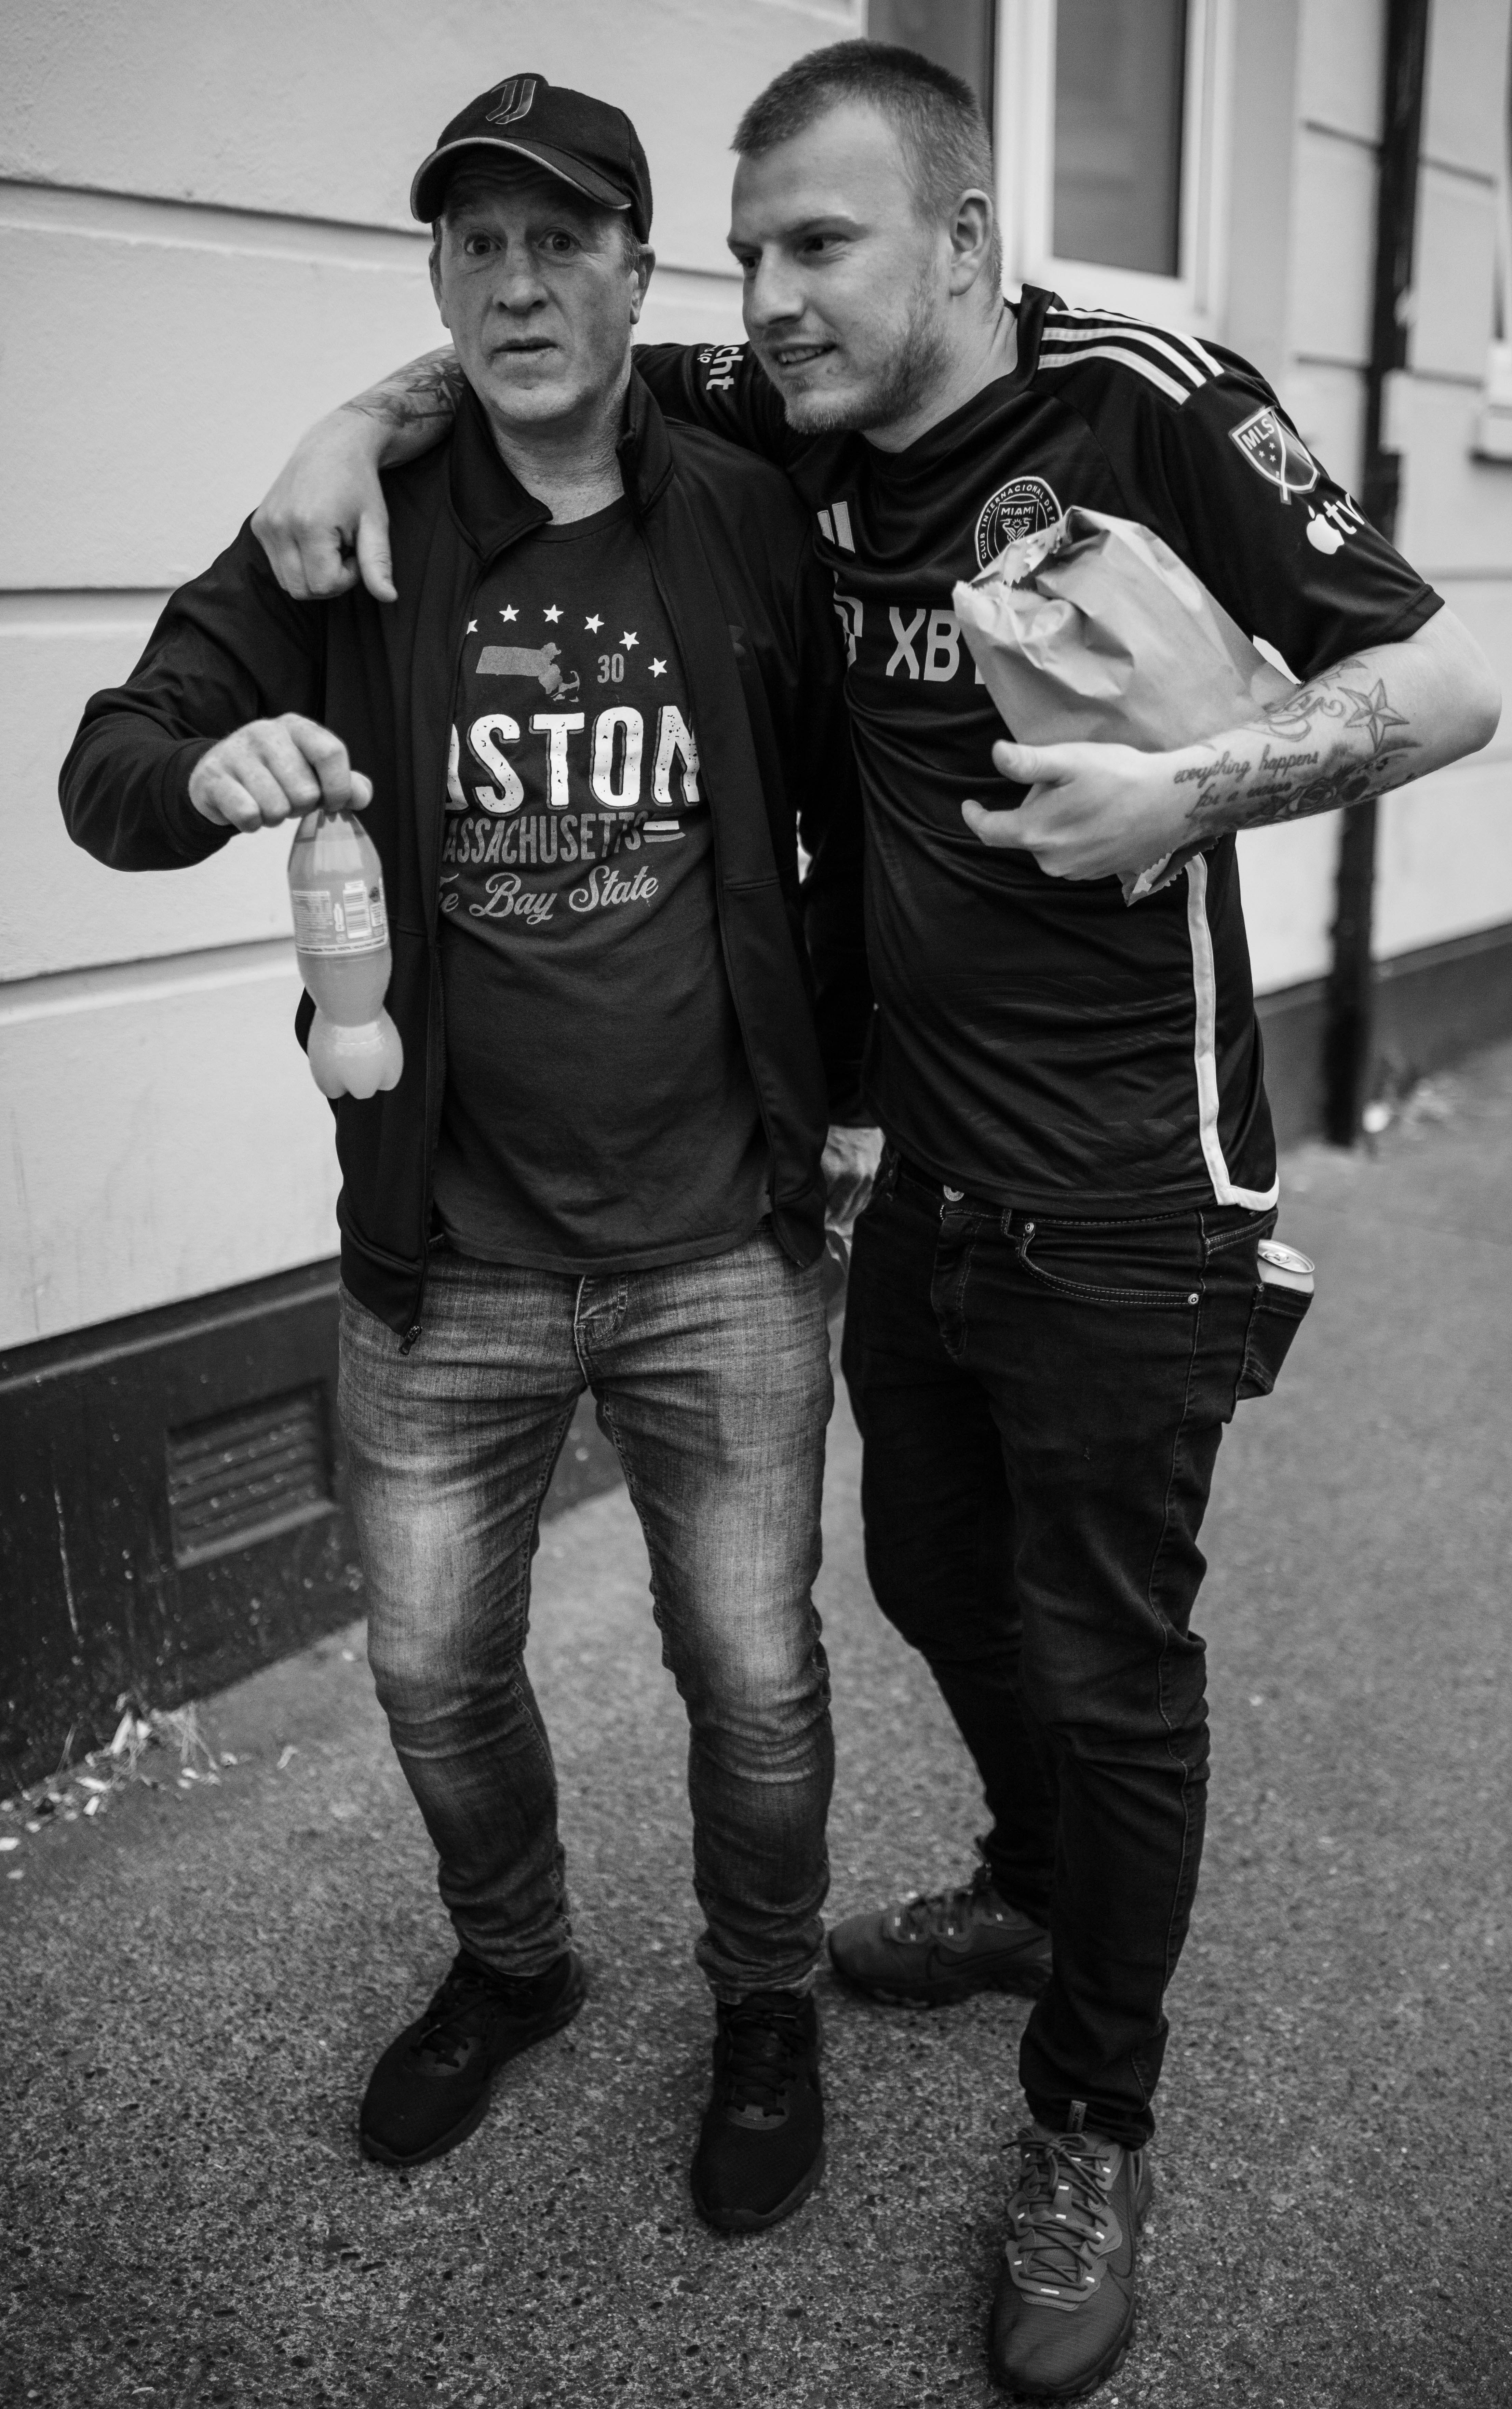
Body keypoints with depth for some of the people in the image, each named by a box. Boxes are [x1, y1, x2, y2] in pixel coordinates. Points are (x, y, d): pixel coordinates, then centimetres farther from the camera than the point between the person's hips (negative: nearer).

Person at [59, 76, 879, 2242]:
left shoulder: (756, 527, -3)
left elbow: (854, 834, 8)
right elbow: (105, 773, -2)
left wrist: (845, 1086, 5)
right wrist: (208, 771, -24)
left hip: (724, 1250, -1)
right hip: (444, 1258, 2)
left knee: (754, 1677, 10)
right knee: (434, 1671, 15)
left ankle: (768, 2006, 39)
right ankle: (514, 1964, 45)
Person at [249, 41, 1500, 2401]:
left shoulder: (1144, 405, -15)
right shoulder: (794, 427, 2)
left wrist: (1187, 788, -26)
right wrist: (365, 418, -4)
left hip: (1128, 1202, -6)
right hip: (925, 1169, 7)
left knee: (1104, 1658, 5)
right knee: (934, 1578, 22)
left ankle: (1096, 2125, 28)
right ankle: (1037, 1894, 50)